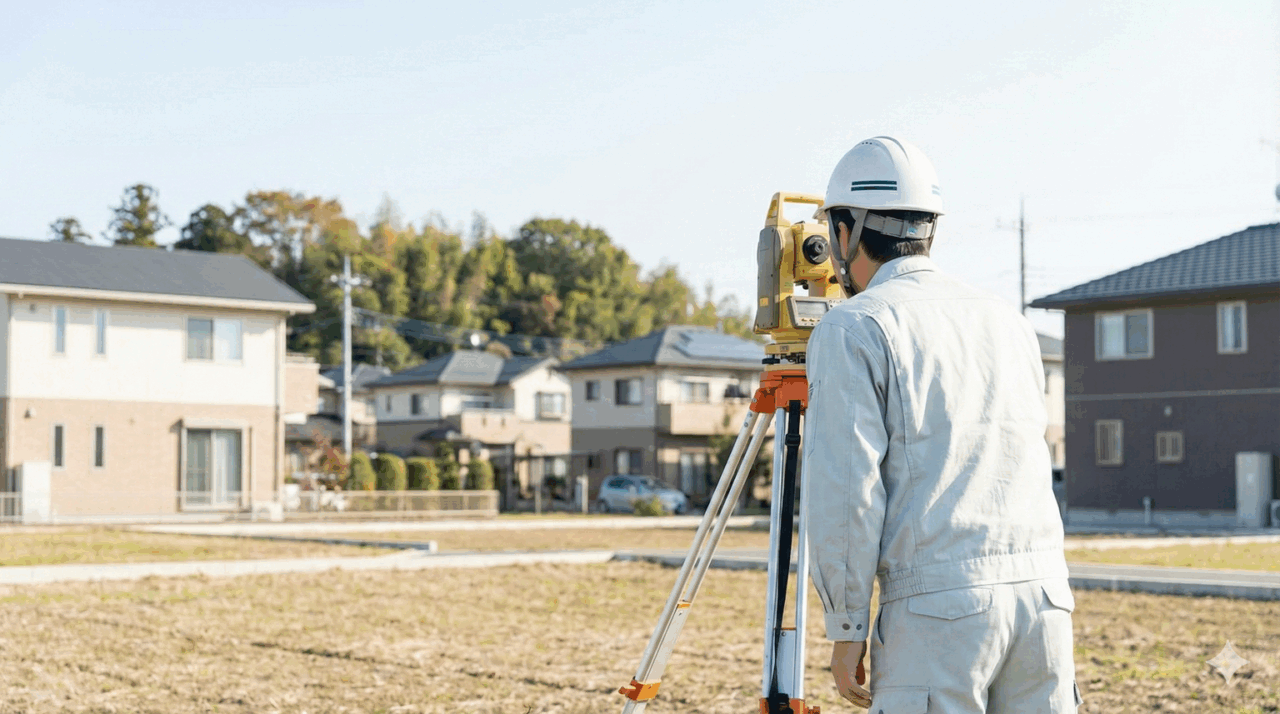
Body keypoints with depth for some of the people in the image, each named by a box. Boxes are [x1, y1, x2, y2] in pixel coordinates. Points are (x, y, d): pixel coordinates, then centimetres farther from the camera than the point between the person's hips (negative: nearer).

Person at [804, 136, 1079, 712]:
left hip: (937, 604, -6)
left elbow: (844, 493, -9)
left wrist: (846, 630, -3)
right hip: (1042, 590, 6)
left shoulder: (853, 329, -2)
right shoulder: (1008, 321, 18)